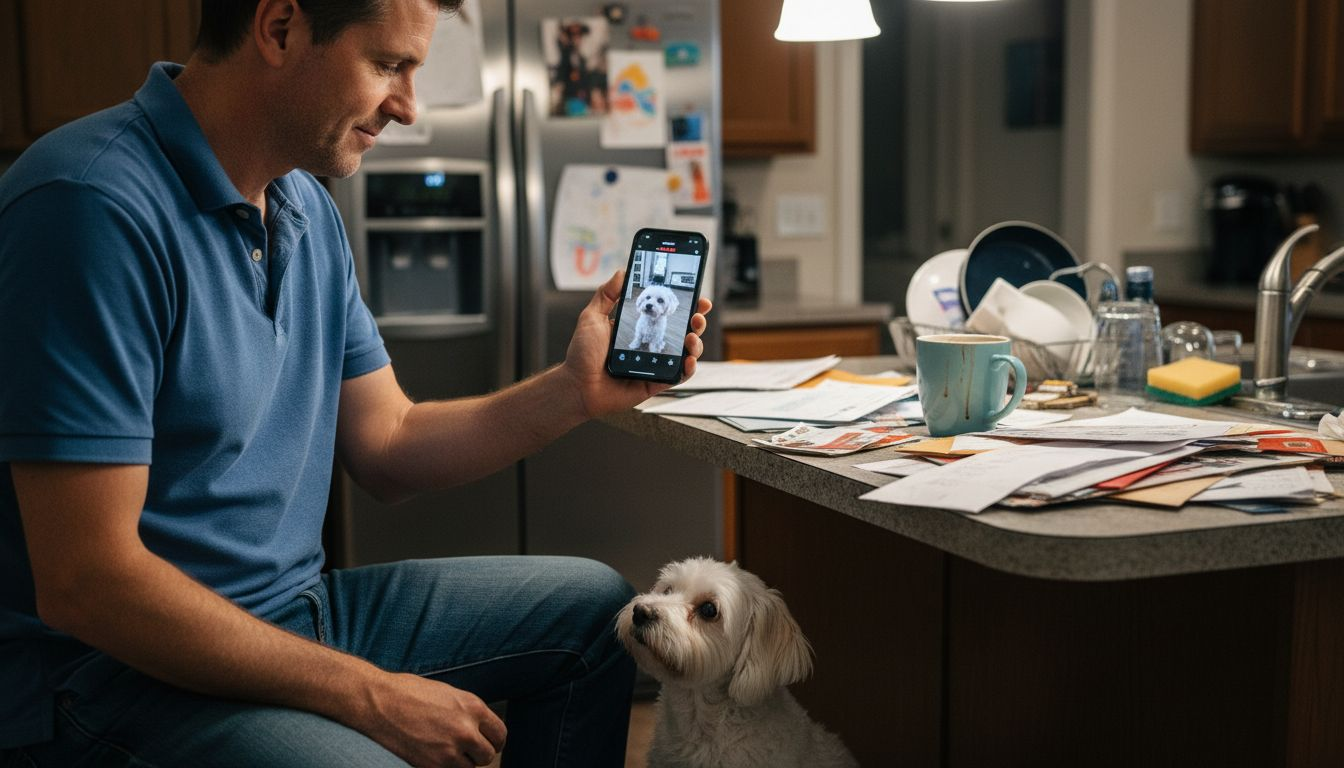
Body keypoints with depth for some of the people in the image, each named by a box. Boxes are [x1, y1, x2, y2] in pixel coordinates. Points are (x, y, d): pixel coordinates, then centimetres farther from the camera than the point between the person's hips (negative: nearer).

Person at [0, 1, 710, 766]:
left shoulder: (307, 208, 8)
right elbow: (85, 582, -24)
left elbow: (387, 445, 12)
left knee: (596, 607, 11)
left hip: (296, 605, 9)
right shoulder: (95, 207, -21)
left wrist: (574, 390, -2)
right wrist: (368, 695, -20)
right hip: (114, 670, -9)